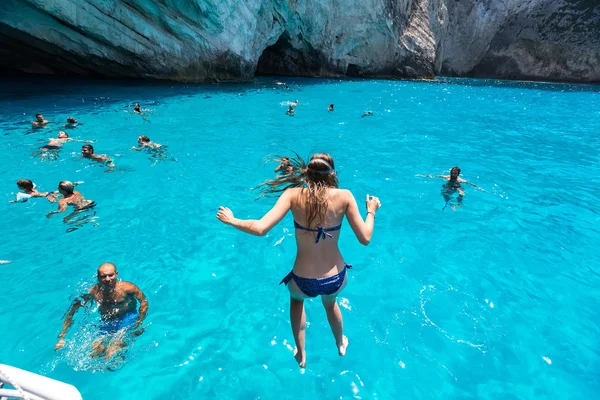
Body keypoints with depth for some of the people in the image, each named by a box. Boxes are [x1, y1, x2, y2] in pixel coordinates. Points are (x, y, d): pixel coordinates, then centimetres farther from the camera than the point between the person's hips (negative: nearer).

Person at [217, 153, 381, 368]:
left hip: (304, 282, -1)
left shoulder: (294, 194, -14)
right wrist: (371, 211, 8)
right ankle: (341, 344, 67)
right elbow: (365, 238, -10)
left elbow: (260, 229, -22)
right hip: (337, 280, 1)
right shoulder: (344, 196, -12)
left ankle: (301, 355, 49)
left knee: (296, 298, 39)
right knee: (330, 301, 40)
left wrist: (231, 220, -4)